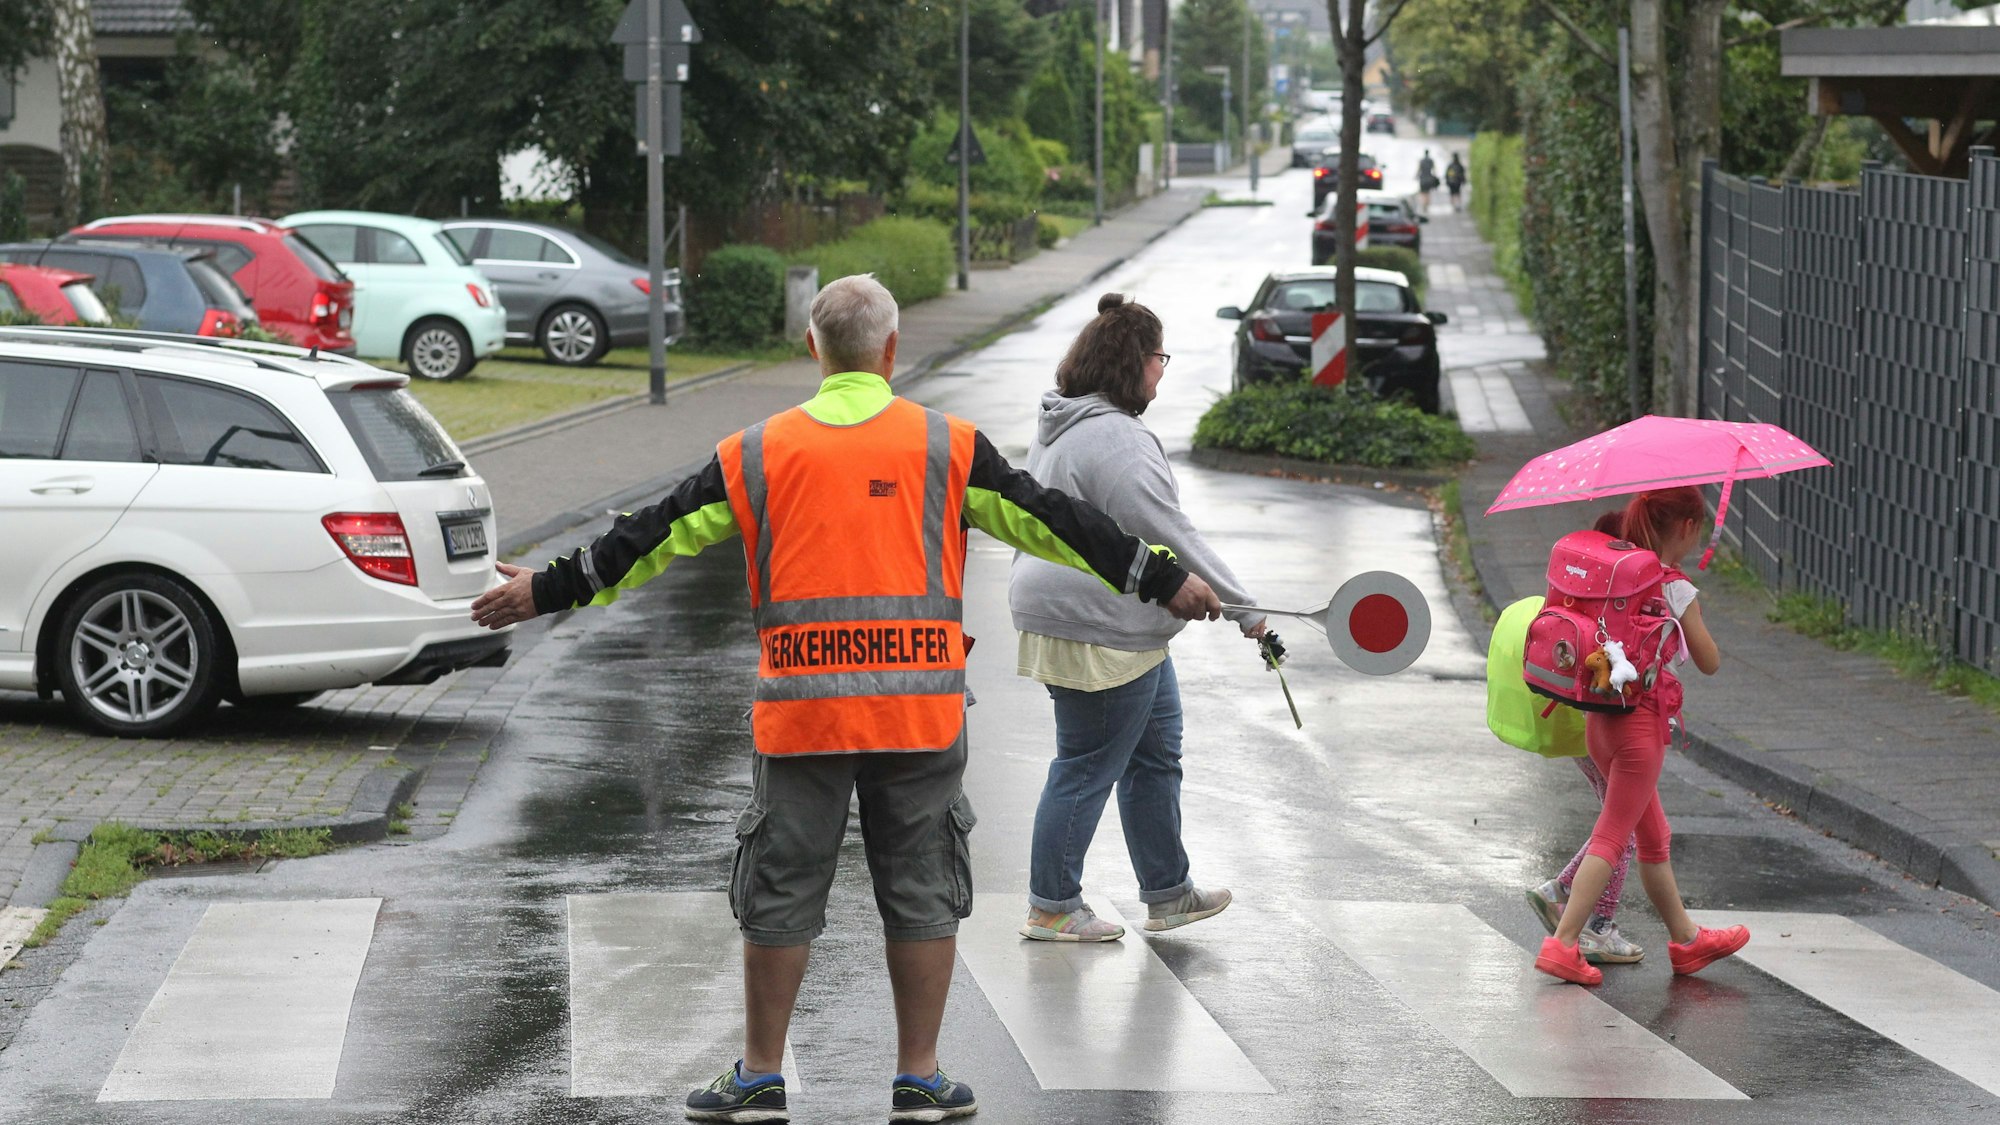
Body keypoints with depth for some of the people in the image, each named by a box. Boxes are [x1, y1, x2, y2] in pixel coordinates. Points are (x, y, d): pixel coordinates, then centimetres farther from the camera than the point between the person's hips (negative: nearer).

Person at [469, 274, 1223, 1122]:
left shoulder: (757, 453, 3)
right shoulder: (945, 446, 1)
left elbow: (658, 536, 6)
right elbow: (1045, 521, 4)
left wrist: (547, 592, 16)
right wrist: (1165, 581, 12)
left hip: (800, 713, 0)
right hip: (919, 710, 0)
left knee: (780, 892, 10)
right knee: (921, 891, 10)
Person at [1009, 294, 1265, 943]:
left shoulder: (1063, 425, 11)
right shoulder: (1117, 440, -24)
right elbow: (1172, 540, -24)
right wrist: (1243, 609, -17)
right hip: (1099, 633, -11)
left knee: (1156, 753, 19)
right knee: (1088, 769, 0)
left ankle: (1167, 893, 28)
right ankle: (1051, 907, 10)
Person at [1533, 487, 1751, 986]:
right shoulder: (1677, 591, -13)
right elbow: (1709, 663, -4)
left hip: (1601, 716, 8)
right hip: (1643, 720, -8)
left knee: (1654, 836, 19)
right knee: (1611, 837, -4)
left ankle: (1685, 938, 31)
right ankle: (1563, 944, -10)